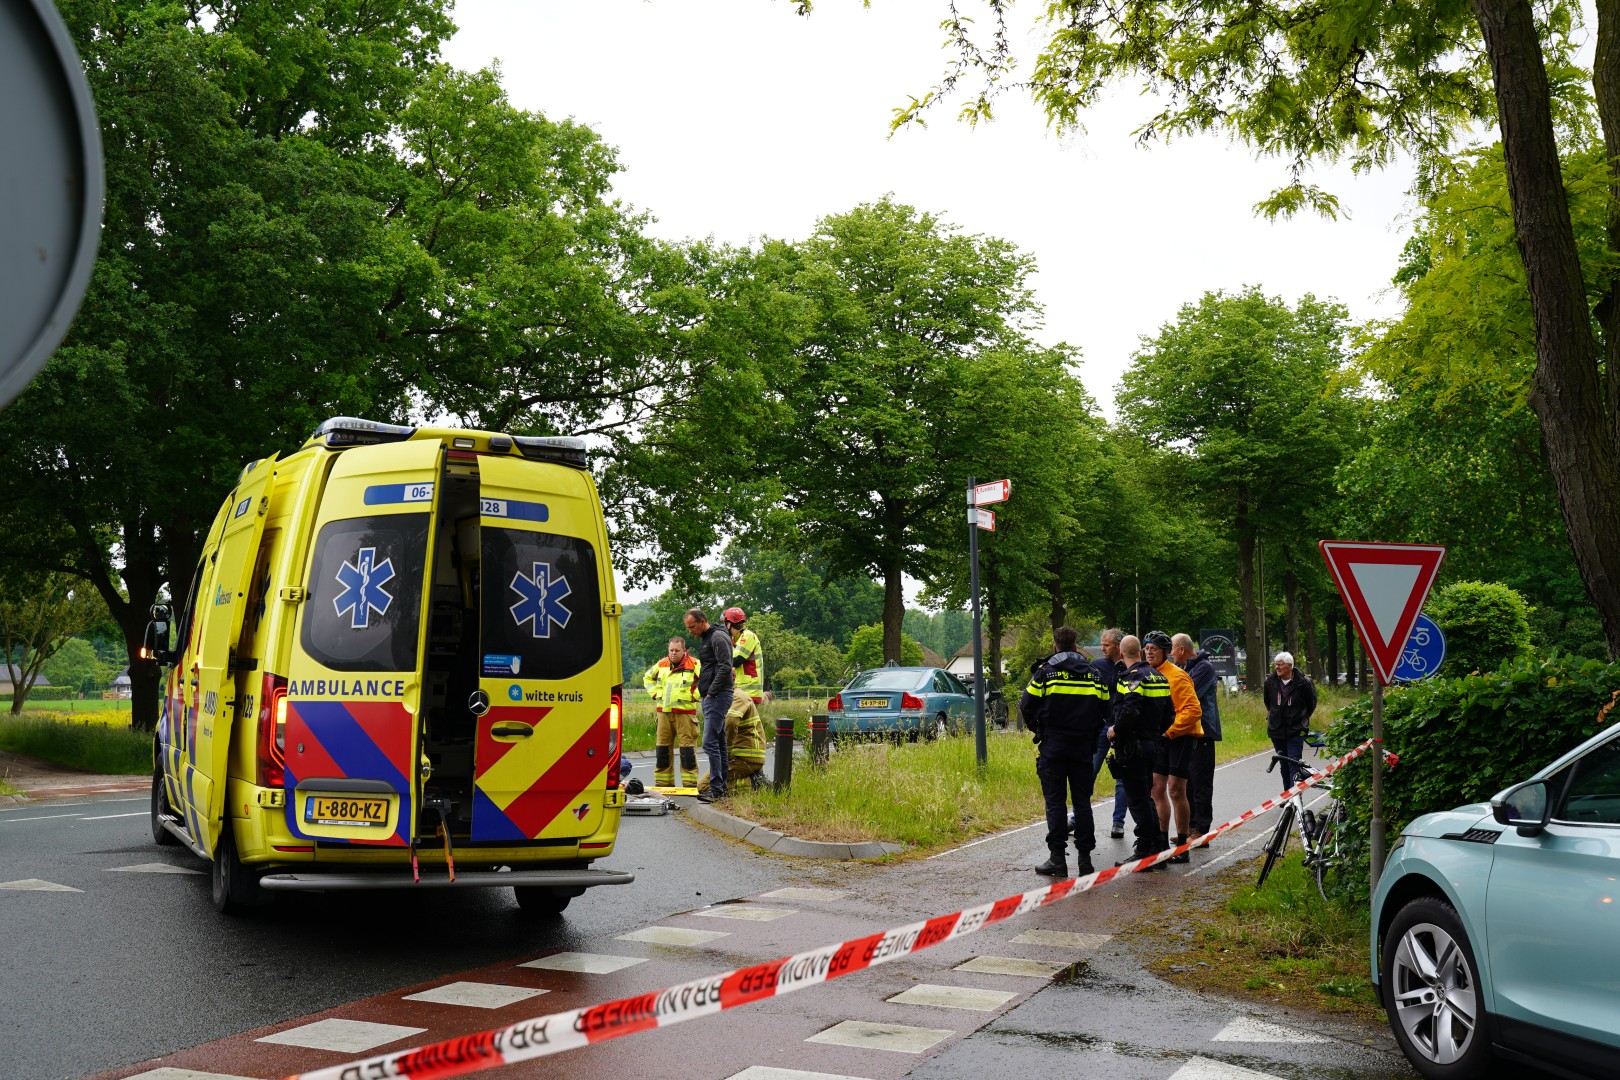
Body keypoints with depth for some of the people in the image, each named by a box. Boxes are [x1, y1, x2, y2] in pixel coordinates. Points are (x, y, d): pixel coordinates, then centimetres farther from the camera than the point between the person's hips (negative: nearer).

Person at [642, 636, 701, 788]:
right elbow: (648, 678, 29)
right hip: (663, 712, 5)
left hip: (685, 712, -5)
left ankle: (690, 782, -2)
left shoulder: (694, 664, -4)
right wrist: (654, 693, 15)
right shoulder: (661, 664, 12)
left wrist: (695, 695, -8)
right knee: (662, 747, 8)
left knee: (687, 748, -6)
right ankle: (663, 781, 17)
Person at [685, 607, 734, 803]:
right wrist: (705, 693, 16)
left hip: (718, 696, -10)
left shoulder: (718, 637, -11)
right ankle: (721, 788, 15)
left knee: (710, 743, -15)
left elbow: (725, 667, -20)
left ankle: (716, 790, -16)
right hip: (710, 697, 10)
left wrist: (711, 691, -16)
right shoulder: (704, 639, 20)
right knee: (718, 743, 11)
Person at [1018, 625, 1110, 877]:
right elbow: (1106, 710, 10)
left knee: (1055, 800, 0)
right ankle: (1085, 857, 9)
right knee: (1082, 800, 9)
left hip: (1053, 745, -3)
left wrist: (1036, 727, 14)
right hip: (1083, 746, 3)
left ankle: (1058, 857, -3)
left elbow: (1027, 706, -4)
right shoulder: (1094, 674, 8)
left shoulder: (1045, 671, -4)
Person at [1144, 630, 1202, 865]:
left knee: (1175, 790, -8)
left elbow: (1193, 710, -21)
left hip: (1180, 737, -8)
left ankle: (1182, 847, -1)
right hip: (1158, 739, 8)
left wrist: (1169, 731, -20)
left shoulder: (1176, 676, -15)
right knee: (1157, 789, 8)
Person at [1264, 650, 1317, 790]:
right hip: (1276, 730, 4)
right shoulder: (1270, 681, -1)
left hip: (1296, 731, -4)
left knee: (1294, 764, -12)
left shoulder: (1303, 682, -10)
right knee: (1284, 765, 12)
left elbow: (1311, 703, 7)